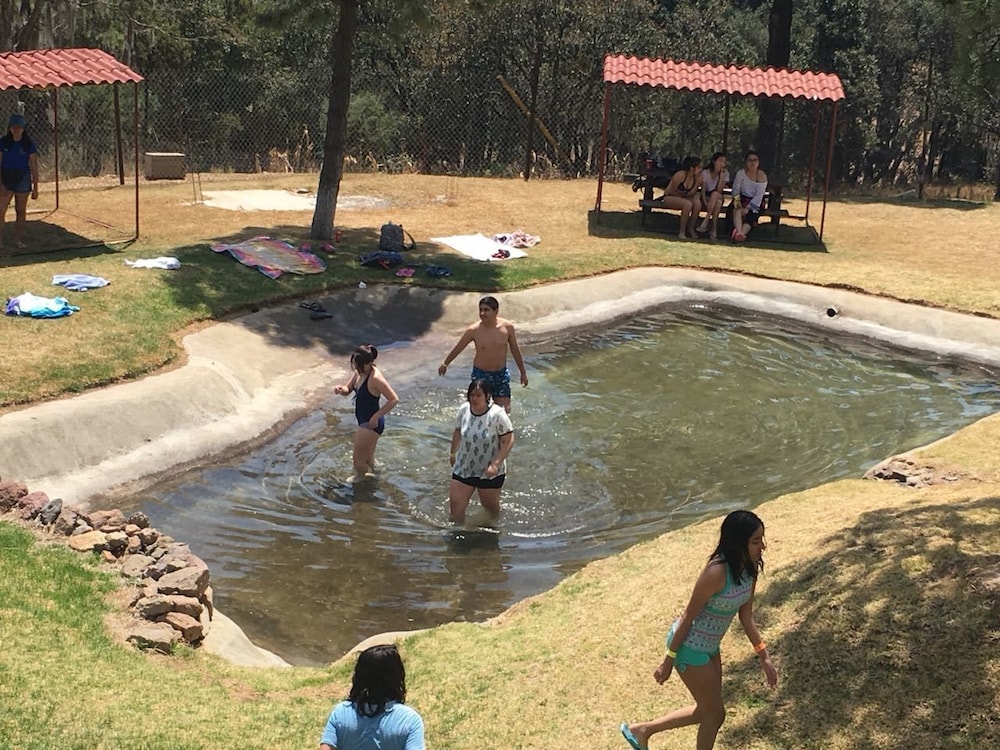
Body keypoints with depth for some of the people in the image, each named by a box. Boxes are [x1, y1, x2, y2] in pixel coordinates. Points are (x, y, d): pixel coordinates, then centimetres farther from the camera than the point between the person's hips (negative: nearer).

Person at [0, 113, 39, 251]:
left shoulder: (29, 144, -2)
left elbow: (34, 167, 1)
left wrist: (35, 188, -1)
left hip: (23, 179, 1)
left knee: (21, 211, 7)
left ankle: (18, 239, 17)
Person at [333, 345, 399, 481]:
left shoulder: (375, 378, -28)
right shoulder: (359, 372, -3)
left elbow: (394, 399, -26)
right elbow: (347, 389, 6)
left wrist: (376, 416, -24)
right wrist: (341, 389, -18)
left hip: (371, 423, -8)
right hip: (364, 421, 8)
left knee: (358, 460, 5)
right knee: (368, 457, 25)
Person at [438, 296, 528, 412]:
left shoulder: (507, 327, -11)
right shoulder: (474, 330, -16)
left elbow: (515, 350, 3)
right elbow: (458, 348, -1)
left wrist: (523, 372, 9)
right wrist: (445, 364, 11)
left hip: (501, 374, 2)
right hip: (481, 374, -2)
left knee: (505, 410, 3)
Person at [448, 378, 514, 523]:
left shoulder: (498, 414, -22)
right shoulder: (464, 409, -7)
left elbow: (508, 441, -18)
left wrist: (495, 464, -25)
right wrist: (453, 452, 23)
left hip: (490, 472, -3)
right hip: (464, 468, 3)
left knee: (490, 506, 17)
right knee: (455, 504, 1)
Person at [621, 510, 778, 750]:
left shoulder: (749, 568, -6)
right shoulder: (717, 573, -31)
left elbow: (746, 617, 6)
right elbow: (688, 617, -22)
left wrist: (764, 658, 7)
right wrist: (669, 660, -15)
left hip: (709, 646, 9)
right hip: (689, 646, -9)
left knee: (707, 710, 22)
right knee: (715, 714, 8)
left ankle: (641, 730, 34)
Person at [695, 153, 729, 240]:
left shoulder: (725, 173, -3)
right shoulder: (705, 172, -7)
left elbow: (719, 191, -15)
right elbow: (703, 190, -16)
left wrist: (721, 175, -21)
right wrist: (706, 203, -35)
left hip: (718, 198, 1)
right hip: (706, 198, -1)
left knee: (715, 194, -34)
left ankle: (705, 223, -38)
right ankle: (714, 229, -36)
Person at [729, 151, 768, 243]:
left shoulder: (762, 176, -8)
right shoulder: (741, 173, 0)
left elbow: (758, 195, -13)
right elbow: (736, 189, -2)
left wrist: (748, 208, -22)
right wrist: (737, 200, -23)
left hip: (755, 203, 0)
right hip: (742, 200, 0)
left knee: (750, 217, -28)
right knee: (737, 210, -33)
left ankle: (742, 233, -50)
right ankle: (738, 231, -55)